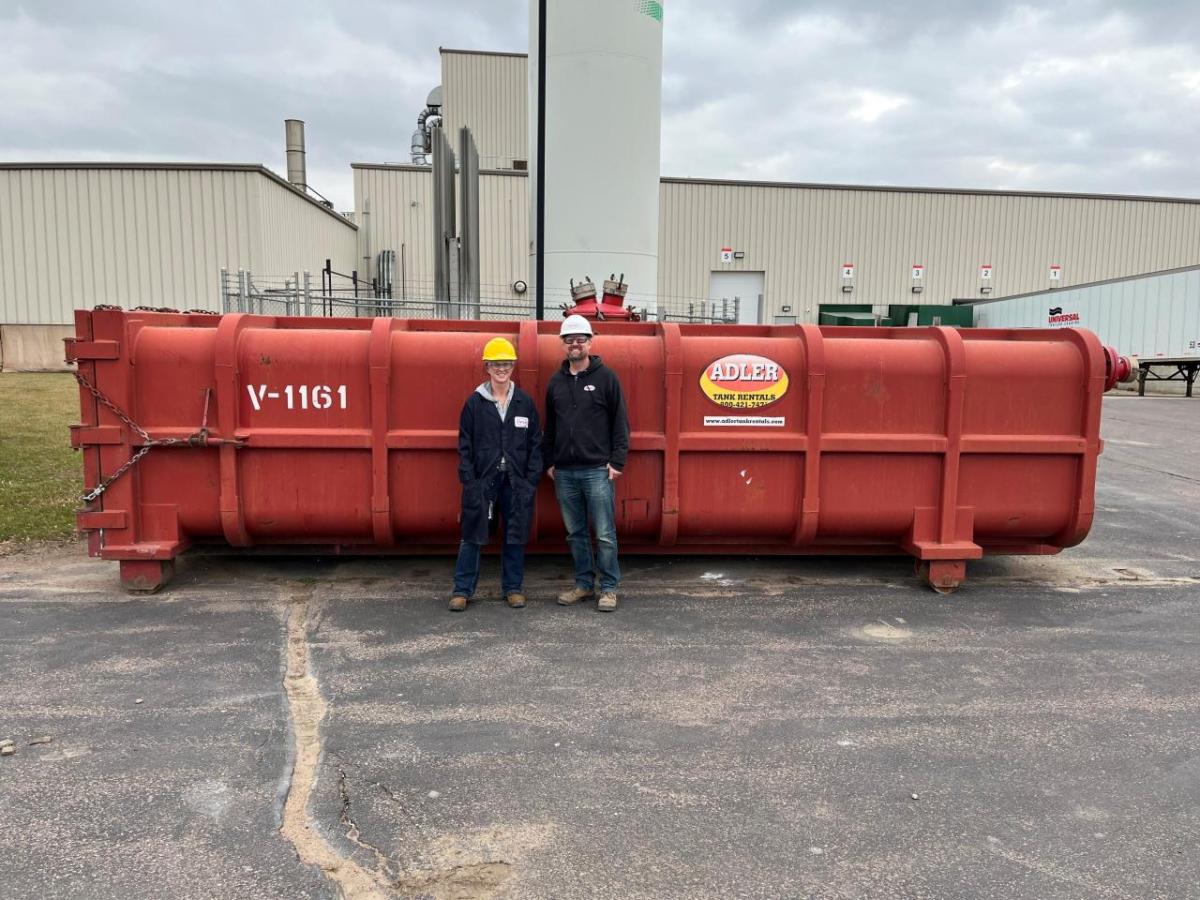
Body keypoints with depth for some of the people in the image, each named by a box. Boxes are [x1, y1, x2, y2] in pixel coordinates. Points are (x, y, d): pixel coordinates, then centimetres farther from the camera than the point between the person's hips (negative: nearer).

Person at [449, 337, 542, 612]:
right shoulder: (474, 402, 1)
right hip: (482, 480, -1)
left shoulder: (525, 402, 4)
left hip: (517, 481, 1)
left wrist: (531, 480, -2)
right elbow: (465, 445, 1)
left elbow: (535, 444, 5)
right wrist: (468, 481, -6)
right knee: (472, 536, 2)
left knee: (515, 536, 8)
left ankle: (513, 588, 22)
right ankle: (462, 590, 13)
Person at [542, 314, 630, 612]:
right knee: (575, 533, 12)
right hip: (564, 473, 4)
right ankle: (584, 584, 24)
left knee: (605, 534, -1)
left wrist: (617, 461, -8)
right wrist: (549, 461, 13)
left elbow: (621, 423, -2)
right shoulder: (556, 381, 11)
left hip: (598, 471, -4)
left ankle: (609, 588, 11)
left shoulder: (606, 377, -1)